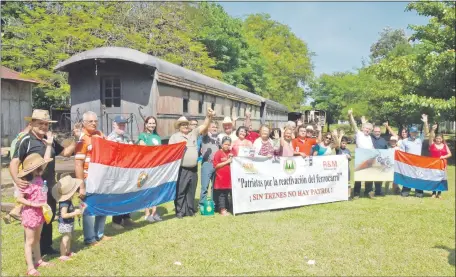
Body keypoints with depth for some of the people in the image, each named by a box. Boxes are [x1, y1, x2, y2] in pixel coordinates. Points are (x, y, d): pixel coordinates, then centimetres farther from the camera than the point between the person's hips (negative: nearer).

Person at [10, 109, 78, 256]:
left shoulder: (50, 140, 8)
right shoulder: (25, 141, -12)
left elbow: (66, 152, 17)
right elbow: (14, 162, -19)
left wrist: (75, 139, 4)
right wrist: (16, 180, -36)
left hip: (50, 187, 7)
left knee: (48, 218, 17)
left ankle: (46, 247, 33)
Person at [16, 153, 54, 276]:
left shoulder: (39, 177, -1)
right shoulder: (28, 184, -21)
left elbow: (45, 160, 3)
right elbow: (19, 199, -21)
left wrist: (49, 145, 3)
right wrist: (34, 204, -26)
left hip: (39, 214, 8)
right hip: (30, 215, -8)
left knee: (37, 239, 19)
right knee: (30, 241, 2)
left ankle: (39, 261, 32)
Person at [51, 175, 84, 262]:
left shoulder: (68, 201, 3)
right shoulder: (64, 203, -27)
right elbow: (64, 215, -30)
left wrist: (75, 211, 6)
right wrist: (75, 213, -26)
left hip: (69, 223, 10)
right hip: (65, 224, -10)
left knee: (69, 237, 20)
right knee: (65, 238, -2)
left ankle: (68, 252, 35)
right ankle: (62, 255, 7)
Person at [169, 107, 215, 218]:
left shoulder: (193, 133, 13)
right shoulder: (174, 137, 2)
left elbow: (205, 126, 4)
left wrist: (209, 116, -12)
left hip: (193, 169, 4)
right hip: (181, 169, -4)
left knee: (191, 191, 12)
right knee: (180, 192, -2)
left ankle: (190, 210, 22)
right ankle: (180, 212, 8)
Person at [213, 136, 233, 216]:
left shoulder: (231, 153, 11)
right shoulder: (218, 153, -5)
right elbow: (216, 166, -11)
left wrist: (232, 159, 0)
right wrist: (227, 162, -14)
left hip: (229, 177, 5)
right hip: (221, 178, -5)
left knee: (230, 193, 8)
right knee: (222, 194, 1)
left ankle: (226, 208, 18)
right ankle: (222, 209, 8)